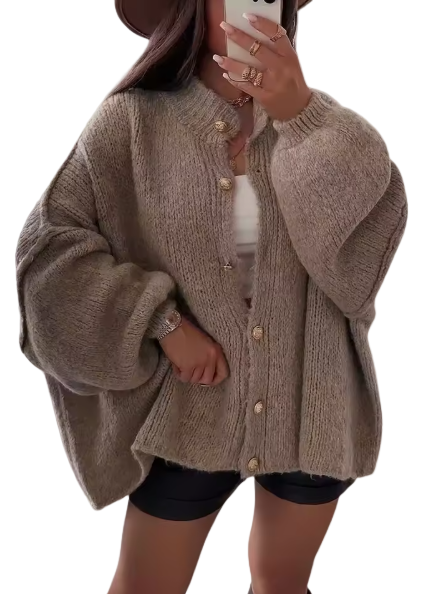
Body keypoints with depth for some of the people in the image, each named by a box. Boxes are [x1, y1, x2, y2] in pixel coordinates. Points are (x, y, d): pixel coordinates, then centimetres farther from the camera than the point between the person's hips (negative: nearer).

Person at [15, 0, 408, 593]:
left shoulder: (316, 121, -1)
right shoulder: (131, 120, -9)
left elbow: (378, 220, -15)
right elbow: (49, 244, -11)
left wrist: (300, 116, -25)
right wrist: (162, 322, -17)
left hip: (311, 408, 3)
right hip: (190, 412, -2)